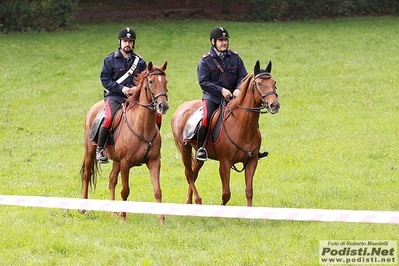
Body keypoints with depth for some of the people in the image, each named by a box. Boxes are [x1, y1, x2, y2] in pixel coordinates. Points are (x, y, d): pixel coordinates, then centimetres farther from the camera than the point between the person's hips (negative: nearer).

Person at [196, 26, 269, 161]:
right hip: (212, 97, -3)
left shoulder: (235, 57, 7)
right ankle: (200, 148, -13)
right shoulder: (206, 61, -2)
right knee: (206, 118, -29)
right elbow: (203, 82, -10)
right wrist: (221, 90, -20)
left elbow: (243, 76, 6)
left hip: (233, 96, 3)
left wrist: (238, 89, -15)